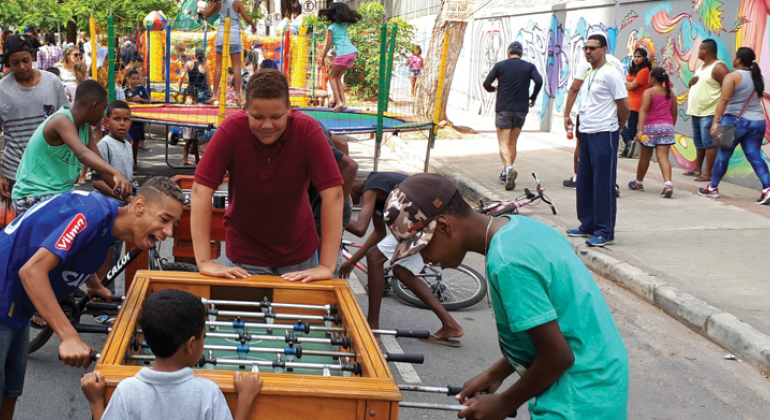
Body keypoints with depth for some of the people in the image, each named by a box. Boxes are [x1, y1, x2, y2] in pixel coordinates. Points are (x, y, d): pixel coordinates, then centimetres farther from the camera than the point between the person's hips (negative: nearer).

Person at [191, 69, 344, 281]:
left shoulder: (307, 130, -21)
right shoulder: (232, 129, -21)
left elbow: (333, 193, -24)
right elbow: (201, 189, -23)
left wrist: (327, 266, -29)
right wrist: (205, 261, -28)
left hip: (298, 250, 1)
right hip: (246, 252, -1)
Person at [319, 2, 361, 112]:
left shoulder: (331, 28, -1)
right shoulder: (344, 25, 16)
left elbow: (328, 45, -5)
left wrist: (322, 60, 1)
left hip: (343, 53, -7)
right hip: (352, 52, 7)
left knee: (332, 77, 7)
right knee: (337, 77, 17)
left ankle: (339, 102, -8)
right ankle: (344, 102, 7)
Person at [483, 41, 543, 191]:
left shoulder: (500, 65, 2)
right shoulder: (529, 66, 5)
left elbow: (486, 84, -4)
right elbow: (539, 81, -11)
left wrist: (493, 89, 19)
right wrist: (533, 98, 5)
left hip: (503, 109, -2)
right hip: (521, 109, 2)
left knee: (504, 143, -4)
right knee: (512, 143, 15)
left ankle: (509, 169, -29)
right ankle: (506, 175, 20)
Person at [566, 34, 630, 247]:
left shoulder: (610, 74, -12)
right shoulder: (588, 74, 15)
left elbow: (625, 106, -10)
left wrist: (617, 126, 3)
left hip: (604, 135, -9)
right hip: (586, 133, 9)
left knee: (603, 184, -5)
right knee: (584, 182, 13)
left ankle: (605, 232, -1)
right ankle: (588, 225, 24)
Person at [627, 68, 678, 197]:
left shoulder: (649, 92, -7)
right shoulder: (670, 93, 9)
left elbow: (643, 110, -18)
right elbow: (674, 113, 15)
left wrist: (640, 129, -25)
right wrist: (671, 127, 29)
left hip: (651, 126, -3)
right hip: (667, 126, 3)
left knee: (645, 157, 12)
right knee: (663, 156, -5)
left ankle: (638, 183, 30)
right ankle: (668, 183, -26)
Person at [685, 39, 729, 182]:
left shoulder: (718, 67, -12)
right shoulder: (702, 66, 17)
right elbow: (695, 86, 26)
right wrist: (691, 82, 2)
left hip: (709, 113, -9)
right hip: (696, 112, 9)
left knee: (709, 143, -8)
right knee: (699, 143, 16)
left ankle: (708, 173, -7)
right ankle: (697, 169, 25)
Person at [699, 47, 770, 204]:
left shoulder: (732, 77, -9)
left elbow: (724, 100, -17)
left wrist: (715, 122, -20)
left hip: (735, 121, -5)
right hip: (757, 122, 5)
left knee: (723, 156, 7)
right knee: (755, 156, 3)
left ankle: (713, 188, 19)